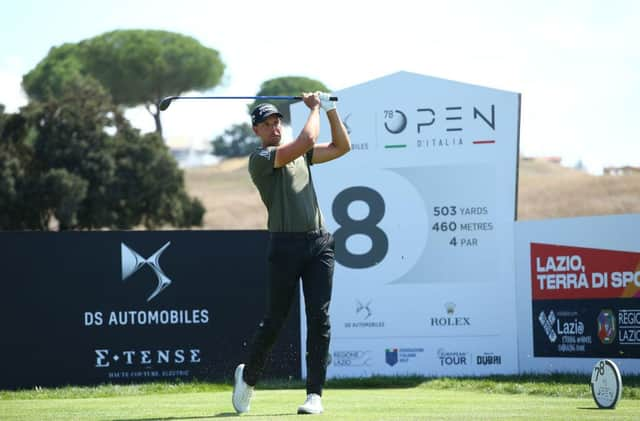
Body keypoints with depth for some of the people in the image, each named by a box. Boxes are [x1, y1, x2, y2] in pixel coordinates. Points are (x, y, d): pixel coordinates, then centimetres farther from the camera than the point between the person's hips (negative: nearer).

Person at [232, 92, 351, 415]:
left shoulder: (300, 156, 21)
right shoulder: (260, 158, -3)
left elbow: (342, 146, 22)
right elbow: (307, 140, -14)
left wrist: (330, 109, 14)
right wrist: (314, 109, 1)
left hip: (319, 243, 5)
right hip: (285, 244, -5)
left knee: (319, 318, -5)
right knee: (274, 320, 2)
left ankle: (315, 394, -4)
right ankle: (248, 377, 26)